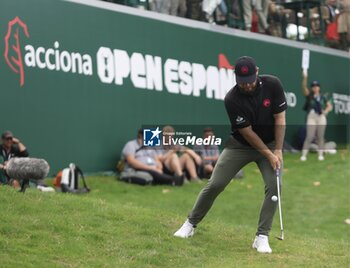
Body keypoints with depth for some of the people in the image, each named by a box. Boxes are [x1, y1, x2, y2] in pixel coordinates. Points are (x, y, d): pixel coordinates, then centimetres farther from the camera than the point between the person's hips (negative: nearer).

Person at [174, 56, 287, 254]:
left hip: (271, 143, 1)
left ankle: (262, 237, -11)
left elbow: (280, 118, -13)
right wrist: (268, 155, -22)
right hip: (240, 145, -1)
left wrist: (278, 151, -17)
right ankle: (191, 223, 12)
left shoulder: (273, 84, -19)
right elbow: (247, 132, -20)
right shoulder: (232, 99, -25)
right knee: (215, 184, -6)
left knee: (274, 185, -17)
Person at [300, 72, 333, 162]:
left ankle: (320, 154, 10)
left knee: (320, 136, 4)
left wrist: (326, 111, -9)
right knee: (309, 137, -8)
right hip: (311, 117, -3)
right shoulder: (309, 95, 1)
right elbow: (304, 87, -16)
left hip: (321, 117, 3)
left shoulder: (323, 97, 9)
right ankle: (303, 155, -5)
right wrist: (305, 78, -31)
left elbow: (330, 106, 12)